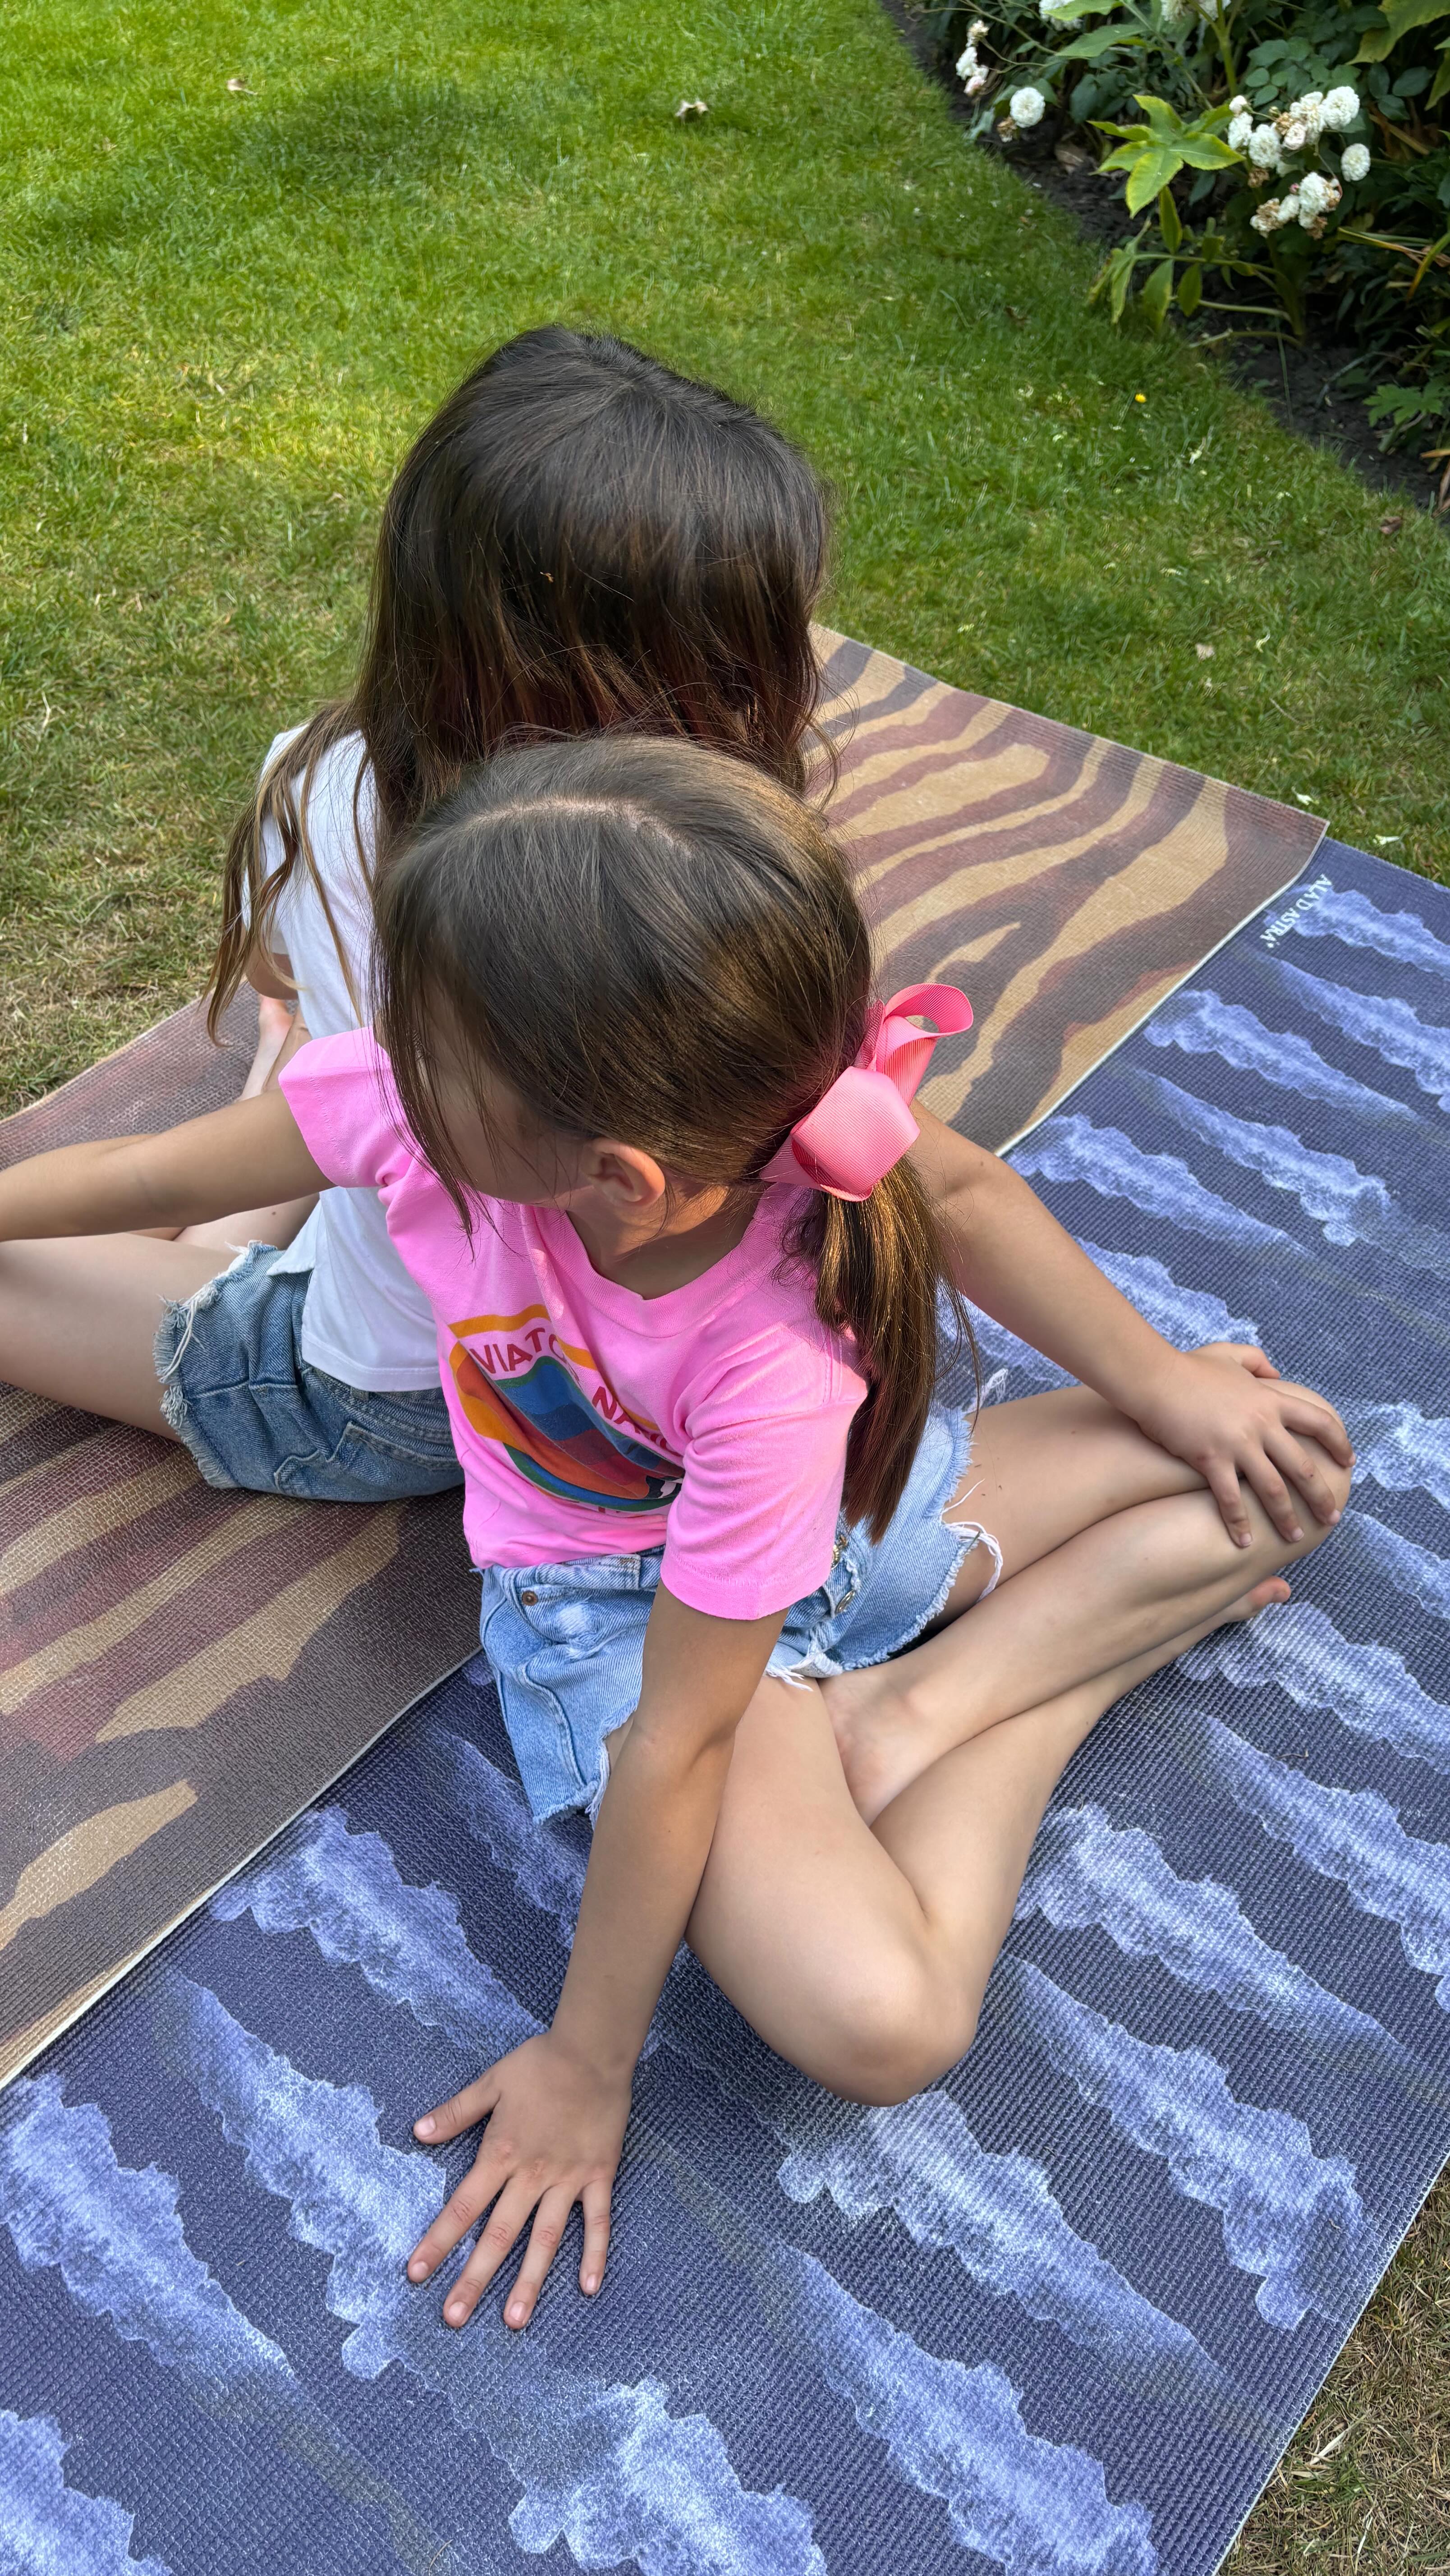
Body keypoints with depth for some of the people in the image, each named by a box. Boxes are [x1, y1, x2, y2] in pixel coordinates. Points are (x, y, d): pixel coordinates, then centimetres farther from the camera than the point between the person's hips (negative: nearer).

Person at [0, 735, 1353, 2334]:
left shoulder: (775, 1365, -37)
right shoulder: (438, 1091, -29)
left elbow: (676, 1742, -26)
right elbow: (159, 1178, -7)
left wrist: (586, 2067, -13)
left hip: (845, 1512, -1)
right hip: (609, 1595, 1)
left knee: (1289, 1471, -15)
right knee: (866, 2020, -22)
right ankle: (1115, 1616, 0)